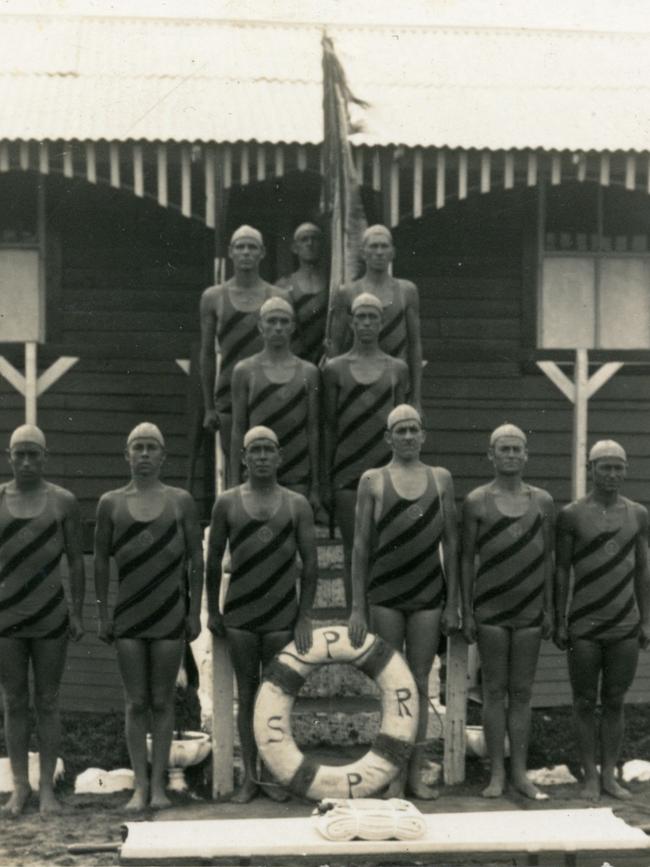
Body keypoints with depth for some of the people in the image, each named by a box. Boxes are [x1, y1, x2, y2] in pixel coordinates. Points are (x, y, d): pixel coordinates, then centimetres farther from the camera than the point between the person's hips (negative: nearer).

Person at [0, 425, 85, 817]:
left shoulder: (63, 501, 1)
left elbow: (77, 560, 4)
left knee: (47, 703, 3)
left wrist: (78, 613, -1)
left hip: (51, 618, -1)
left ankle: (47, 787, 8)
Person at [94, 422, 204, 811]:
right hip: (128, 616, 1)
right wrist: (103, 614, 4)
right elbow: (101, 561, 8)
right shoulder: (111, 503, 5)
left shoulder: (180, 501, 3)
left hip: (170, 615, -1)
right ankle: (140, 785, 5)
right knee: (136, 703, 1)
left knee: (162, 702, 2)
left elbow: (196, 559, 4)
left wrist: (195, 613, 0)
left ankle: (159, 784, 6)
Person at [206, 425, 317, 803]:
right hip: (239, 615, 0)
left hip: (282, 615, 0)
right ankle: (249, 776, 8)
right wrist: (212, 610, 7)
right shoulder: (228, 503, 3)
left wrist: (305, 615, -3)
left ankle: (271, 772, 12)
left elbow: (310, 562, 2)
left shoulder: (297, 505, 3)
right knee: (247, 693, 4)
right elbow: (214, 560, 9)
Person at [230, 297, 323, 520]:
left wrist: (315, 486, 6)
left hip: (297, 476, 1)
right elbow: (238, 430, 4)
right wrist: (234, 483, 0)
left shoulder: (308, 372, 6)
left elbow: (312, 430, 8)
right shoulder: (245, 370, 3)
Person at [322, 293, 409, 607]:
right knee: (352, 551, 3)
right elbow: (329, 427, 5)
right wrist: (326, 482, 3)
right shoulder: (335, 369, 4)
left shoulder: (397, 368, 7)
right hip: (347, 472, -1)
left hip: (386, 469, 1)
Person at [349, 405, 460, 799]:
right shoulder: (373, 481, 2)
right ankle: (394, 774, 9)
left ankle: (417, 773, 12)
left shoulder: (441, 478, 7)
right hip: (385, 595, -1)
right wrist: (357, 607, -3)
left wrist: (453, 602, 3)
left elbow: (451, 543, 8)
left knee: (421, 684, 5)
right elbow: (361, 546, 1)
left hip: (428, 595, 1)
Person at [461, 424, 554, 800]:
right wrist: (466, 610, -2)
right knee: (494, 690, 2)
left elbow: (548, 558, 9)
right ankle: (497, 773, 7)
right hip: (490, 610, -2)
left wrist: (549, 609, 6)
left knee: (522, 692, 5)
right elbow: (467, 558, 2)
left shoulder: (542, 501, 6)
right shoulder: (477, 501, 0)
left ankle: (520, 772, 11)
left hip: (530, 610, 2)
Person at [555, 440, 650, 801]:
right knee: (585, 703, 3)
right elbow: (562, 571, 0)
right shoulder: (572, 514, -2)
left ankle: (610, 774, 14)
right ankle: (591, 776, 10)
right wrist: (559, 622, -4)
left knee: (615, 702, 7)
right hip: (584, 627, -2)